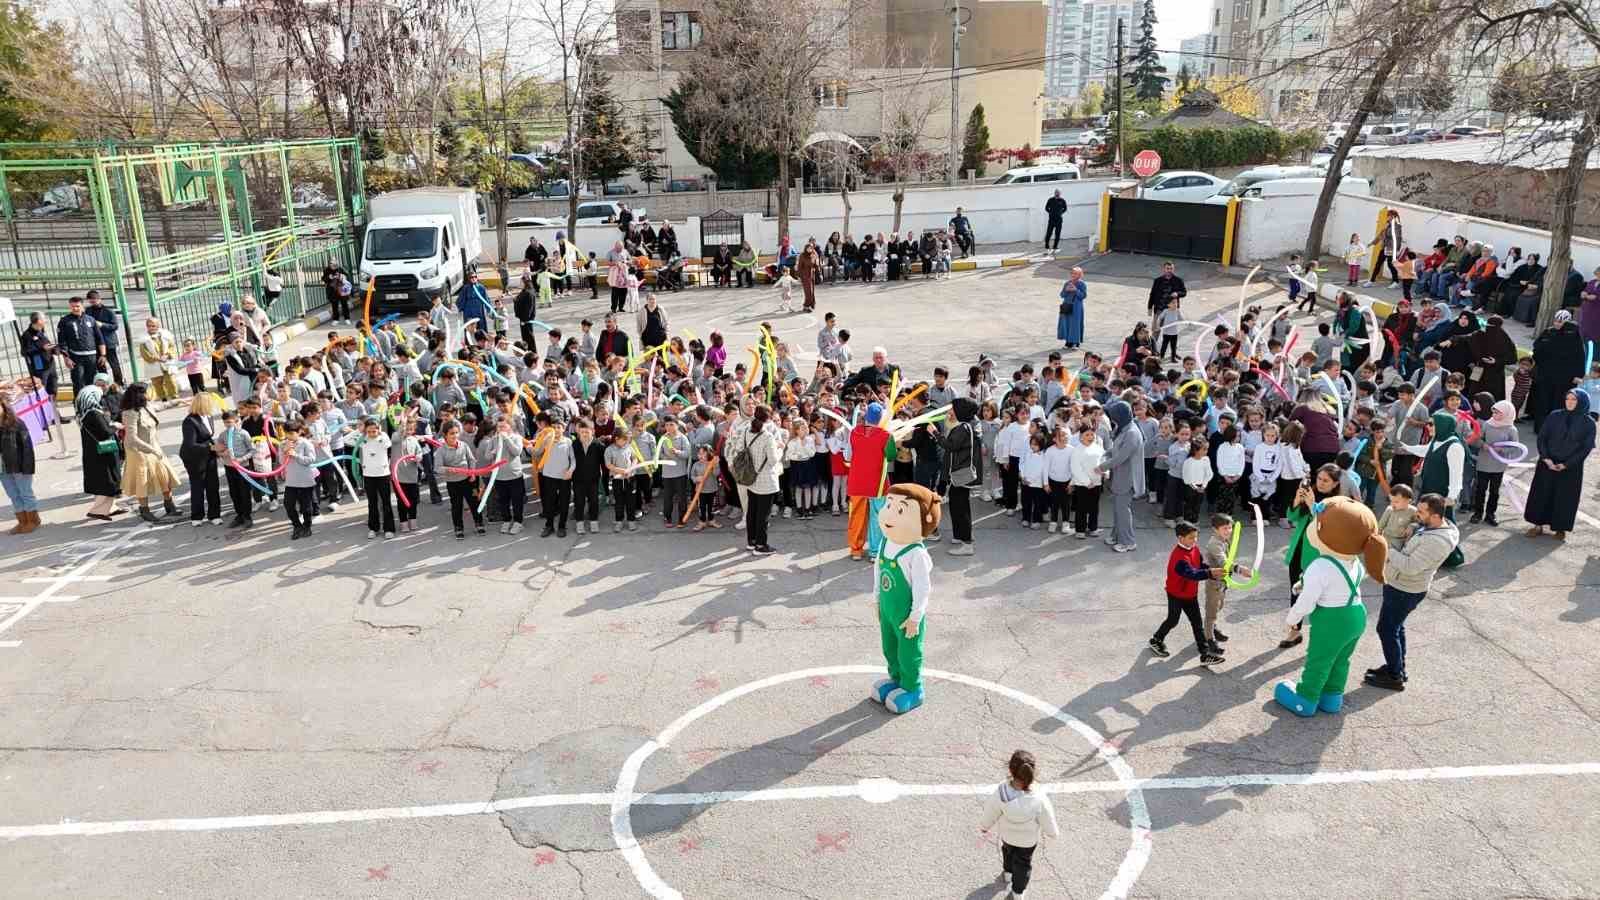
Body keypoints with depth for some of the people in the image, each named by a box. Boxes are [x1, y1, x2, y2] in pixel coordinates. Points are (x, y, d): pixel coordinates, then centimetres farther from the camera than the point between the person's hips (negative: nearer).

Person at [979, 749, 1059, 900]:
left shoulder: (1000, 794, -40)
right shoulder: (1040, 800, -41)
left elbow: (989, 816, -18)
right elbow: (1050, 828, -22)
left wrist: (984, 827, 5)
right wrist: (1054, 833, 3)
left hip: (1007, 834, 1)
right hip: (1029, 839, -1)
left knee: (1008, 851, 36)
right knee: (1023, 862, 30)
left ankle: (1007, 873, 66)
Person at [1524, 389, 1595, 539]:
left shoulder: (1588, 423, -6)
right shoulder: (1554, 416, -2)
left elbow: (1586, 447, -7)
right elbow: (1541, 437, 0)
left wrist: (1566, 464, -13)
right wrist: (1546, 458, -12)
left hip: (1571, 468, -2)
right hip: (1547, 464, 2)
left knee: (1565, 497, 7)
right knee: (1541, 493, 6)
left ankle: (1561, 528, 21)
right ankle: (1539, 524, 19)